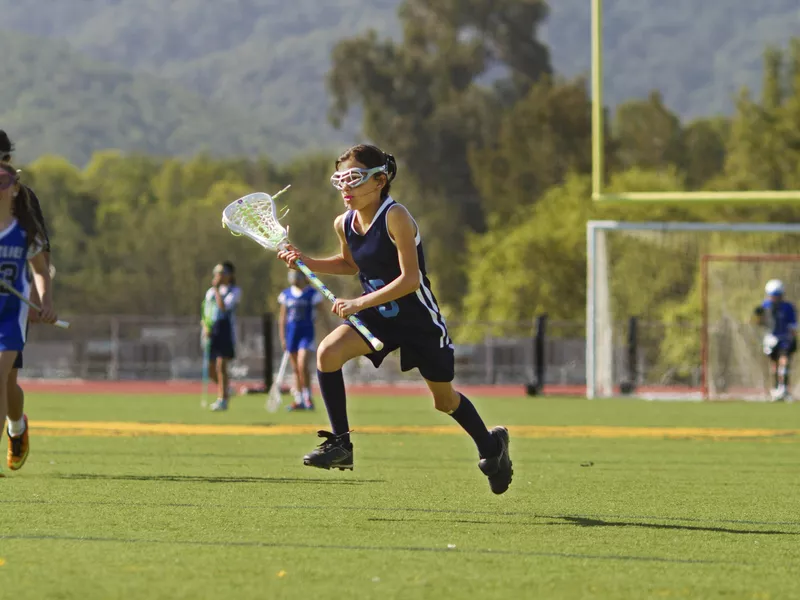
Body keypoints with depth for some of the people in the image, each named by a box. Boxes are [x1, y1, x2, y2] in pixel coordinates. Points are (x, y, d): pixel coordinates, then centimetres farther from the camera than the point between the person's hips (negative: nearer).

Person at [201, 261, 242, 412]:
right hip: (211, 331, 5)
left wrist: (217, 289, -10)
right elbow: (206, 313, 17)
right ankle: (226, 390, 29)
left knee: (221, 366, -12)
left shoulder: (234, 291, 1)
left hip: (226, 330, -5)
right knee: (211, 369, 4)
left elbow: (224, 307, -14)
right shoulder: (210, 292, 17)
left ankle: (223, 399, -7)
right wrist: (205, 328, -1)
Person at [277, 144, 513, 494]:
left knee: (444, 399, 11)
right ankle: (340, 444, -14)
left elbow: (410, 279, -28)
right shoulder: (344, 224, -3)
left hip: (419, 319, -5)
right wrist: (306, 262, 4)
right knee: (328, 352, -22)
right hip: (378, 317, 5)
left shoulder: (395, 218, -24)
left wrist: (359, 303, -33)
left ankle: (491, 446, 40)